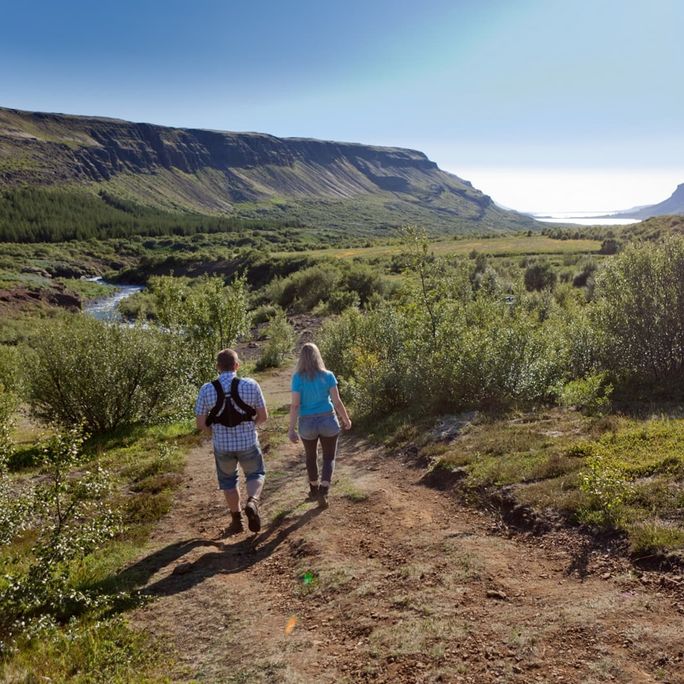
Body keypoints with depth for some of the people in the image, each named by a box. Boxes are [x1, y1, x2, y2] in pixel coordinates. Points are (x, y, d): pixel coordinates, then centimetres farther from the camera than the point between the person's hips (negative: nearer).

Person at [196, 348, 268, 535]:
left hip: (222, 445, 1)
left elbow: (201, 424, -5)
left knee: (228, 480, 24)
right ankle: (252, 502, -4)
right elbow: (263, 416, -5)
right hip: (248, 443, -1)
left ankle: (236, 520, 31)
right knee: (256, 474, 23)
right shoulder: (250, 385, -11)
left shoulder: (206, 390, -10)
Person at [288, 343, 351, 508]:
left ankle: (314, 490, 38)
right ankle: (323, 492, -5)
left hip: (307, 424, 0)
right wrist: (346, 420, 7)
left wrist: (291, 429, -9)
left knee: (311, 457, 22)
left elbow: (295, 405, -14)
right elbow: (337, 401, -7)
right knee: (329, 458, 12)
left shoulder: (298, 378, -11)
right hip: (328, 421, 0)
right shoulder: (328, 376, -8)